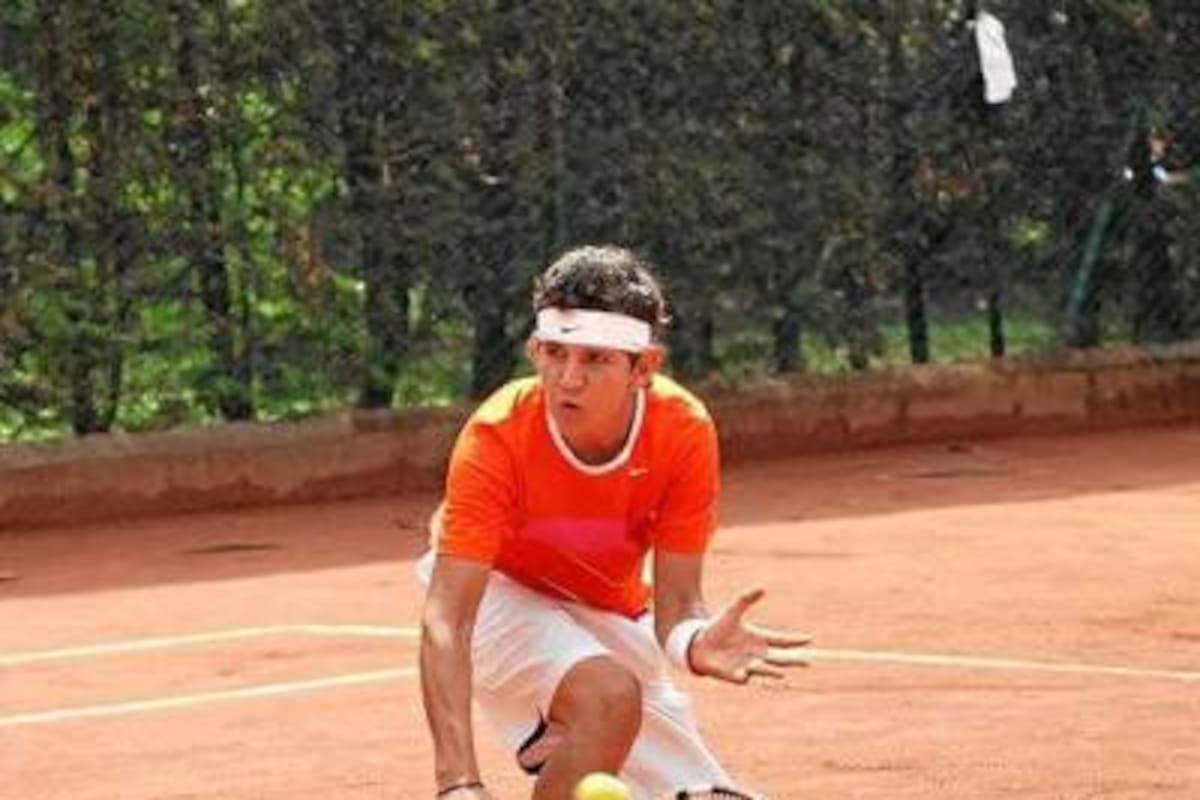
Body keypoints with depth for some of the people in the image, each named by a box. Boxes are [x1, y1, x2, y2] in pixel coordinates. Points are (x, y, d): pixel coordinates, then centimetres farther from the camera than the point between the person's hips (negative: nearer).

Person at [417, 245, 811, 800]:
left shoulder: (685, 432, -25)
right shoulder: (496, 437, -33)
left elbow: (675, 602, -23)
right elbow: (445, 620, -38)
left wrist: (694, 641, -49)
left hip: (611, 614, 4)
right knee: (607, 697, -34)